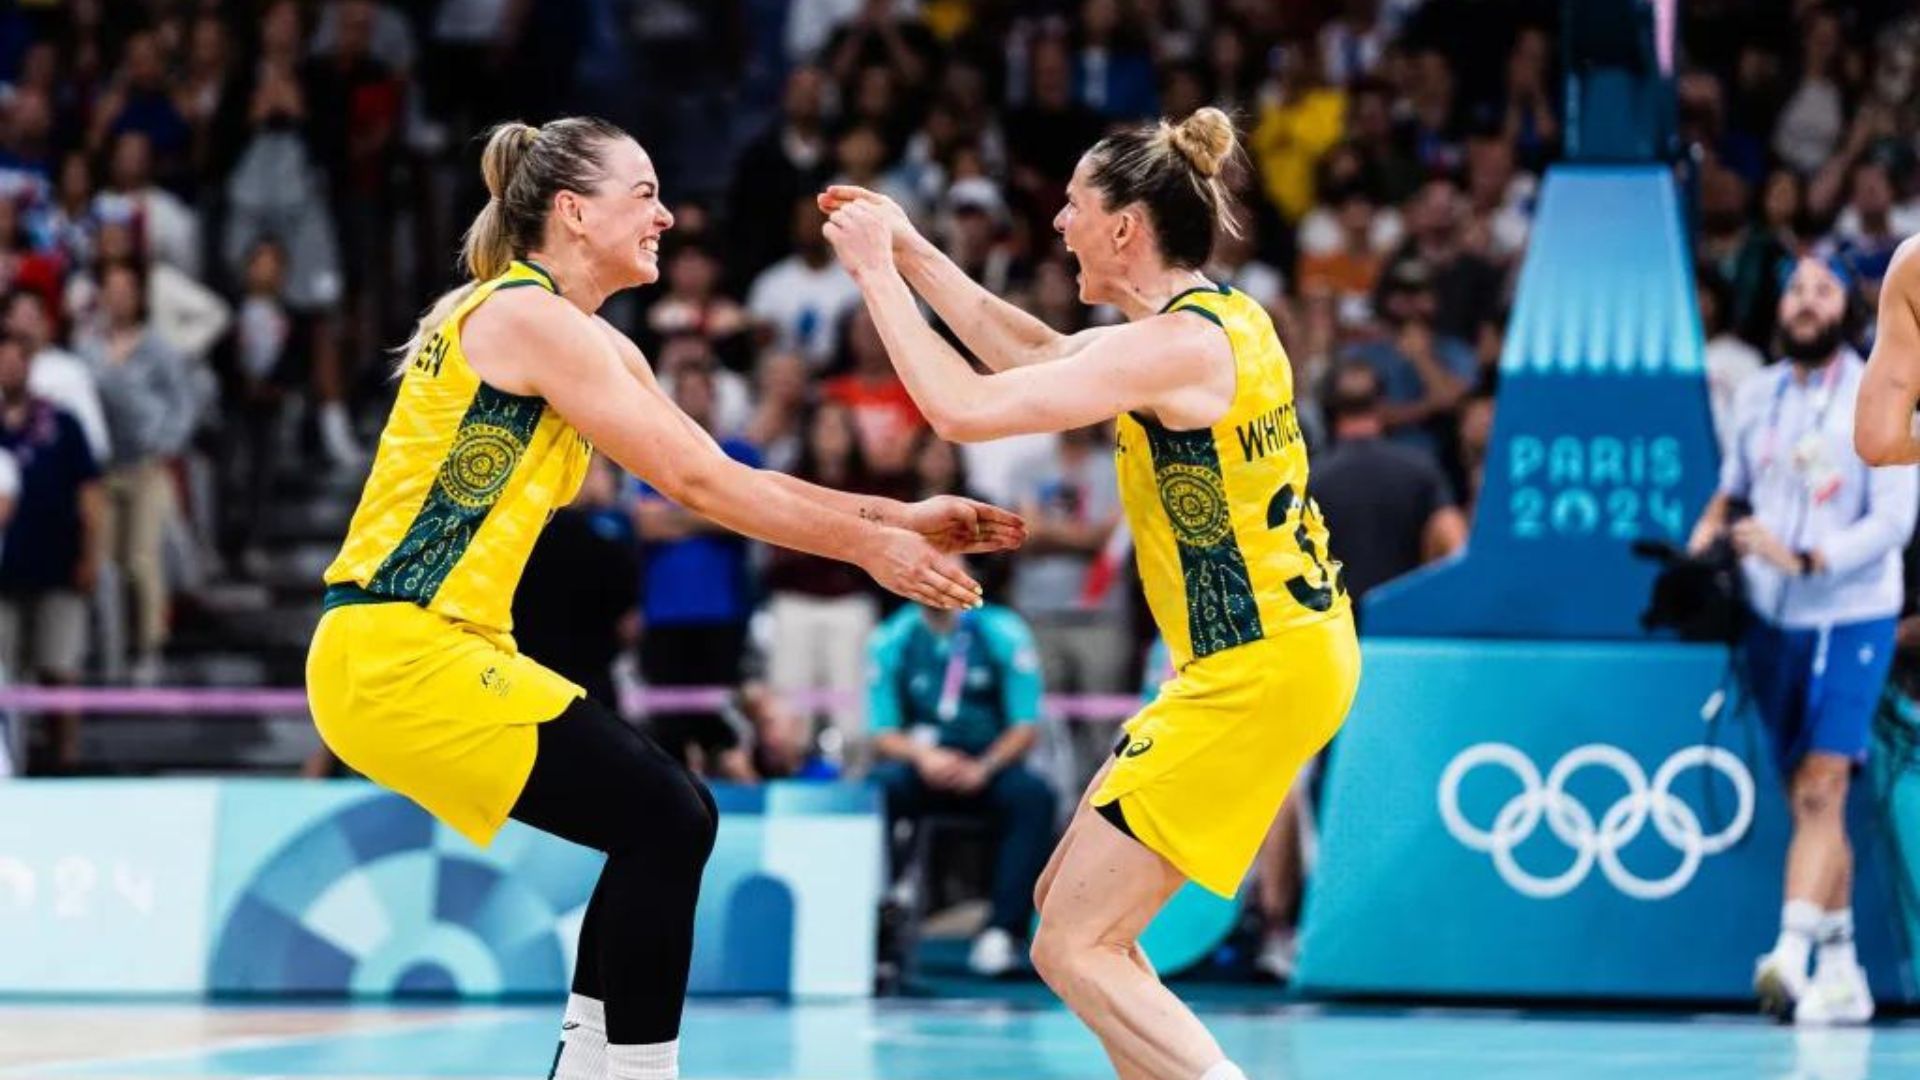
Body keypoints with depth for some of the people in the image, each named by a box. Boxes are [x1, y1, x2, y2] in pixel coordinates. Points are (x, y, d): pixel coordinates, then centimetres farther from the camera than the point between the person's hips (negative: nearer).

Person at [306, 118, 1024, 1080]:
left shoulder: (590, 344, 16)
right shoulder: (526, 317, -13)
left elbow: (727, 479, 16)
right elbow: (696, 482, -15)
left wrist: (900, 520, 9)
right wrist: (868, 545, -9)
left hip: (436, 647, 10)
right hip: (398, 650, -10)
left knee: (668, 821, 9)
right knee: (665, 821, -11)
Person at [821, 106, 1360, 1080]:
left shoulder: (1174, 348, -20)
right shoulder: (1217, 319, 8)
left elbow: (964, 409, -22)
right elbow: (1035, 356, 22)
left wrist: (876, 274, -10)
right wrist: (910, 252, 20)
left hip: (1255, 674, -10)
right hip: (1284, 646, 10)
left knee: (1074, 947, -6)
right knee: (1067, 901, 18)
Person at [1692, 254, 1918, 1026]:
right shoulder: (1757, 396, 8)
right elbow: (1733, 491, 22)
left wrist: (1803, 559, -27)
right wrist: (1701, 545, 2)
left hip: (1850, 621, -5)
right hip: (1771, 620, 5)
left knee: (1821, 791, -17)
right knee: (1807, 802, 8)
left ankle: (1791, 955, -25)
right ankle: (1841, 975, 15)